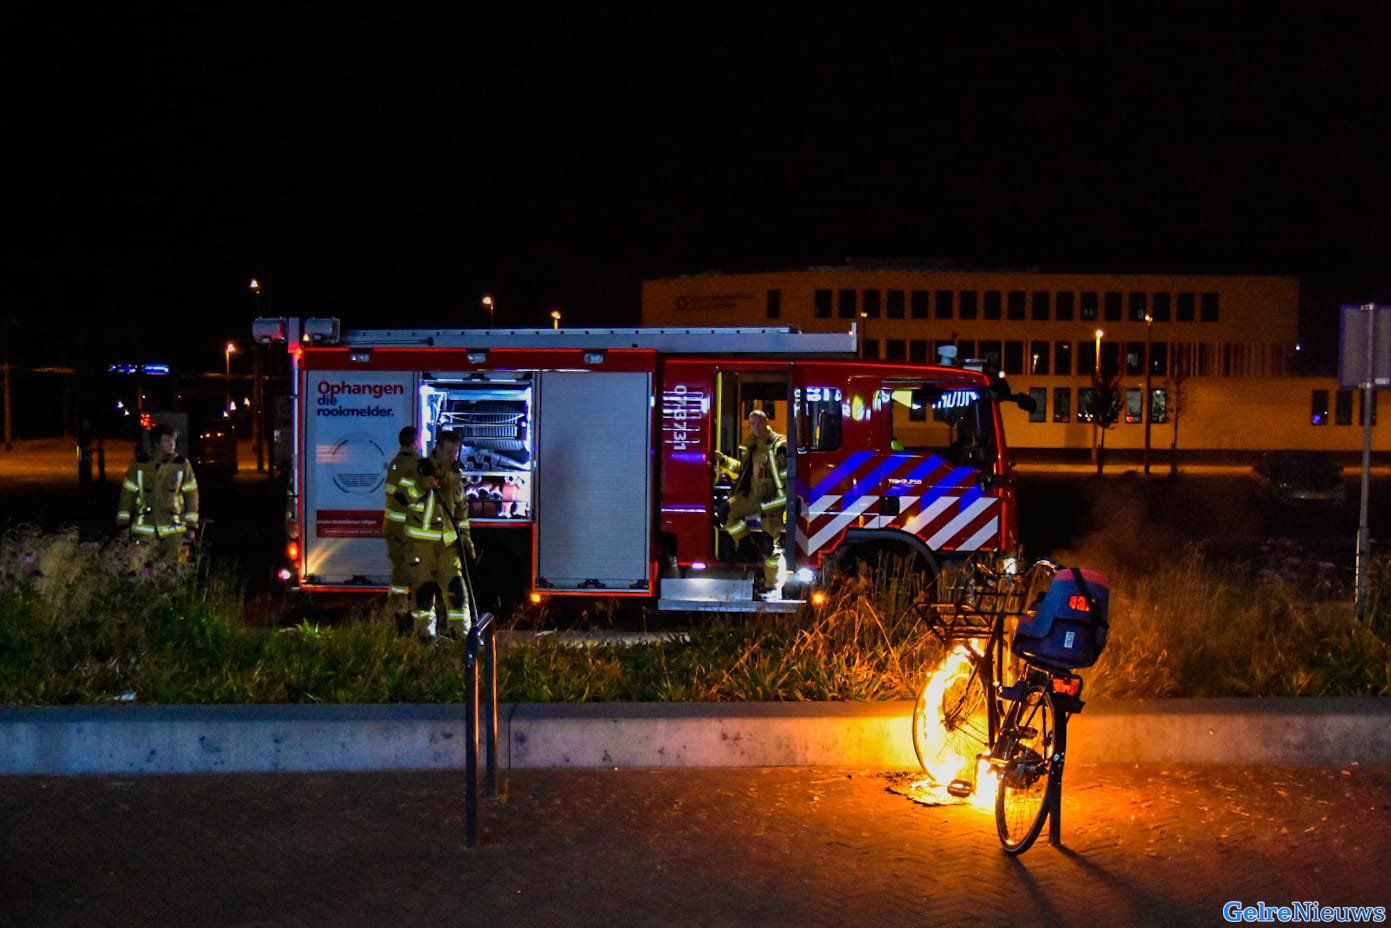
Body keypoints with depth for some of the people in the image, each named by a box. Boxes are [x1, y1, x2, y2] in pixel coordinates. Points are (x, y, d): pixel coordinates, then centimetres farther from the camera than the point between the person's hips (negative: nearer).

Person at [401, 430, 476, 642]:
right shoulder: (418, 469, -5)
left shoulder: (456, 475, 11)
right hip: (421, 540, -4)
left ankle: (460, 633, 7)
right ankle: (424, 632, 13)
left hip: (448, 541, 4)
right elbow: (406, 497, -15)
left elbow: (461, 507, 21)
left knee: (455, 586, 0)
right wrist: (422, 481, -29)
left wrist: (464, 536, 15)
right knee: (424, 587, 0)